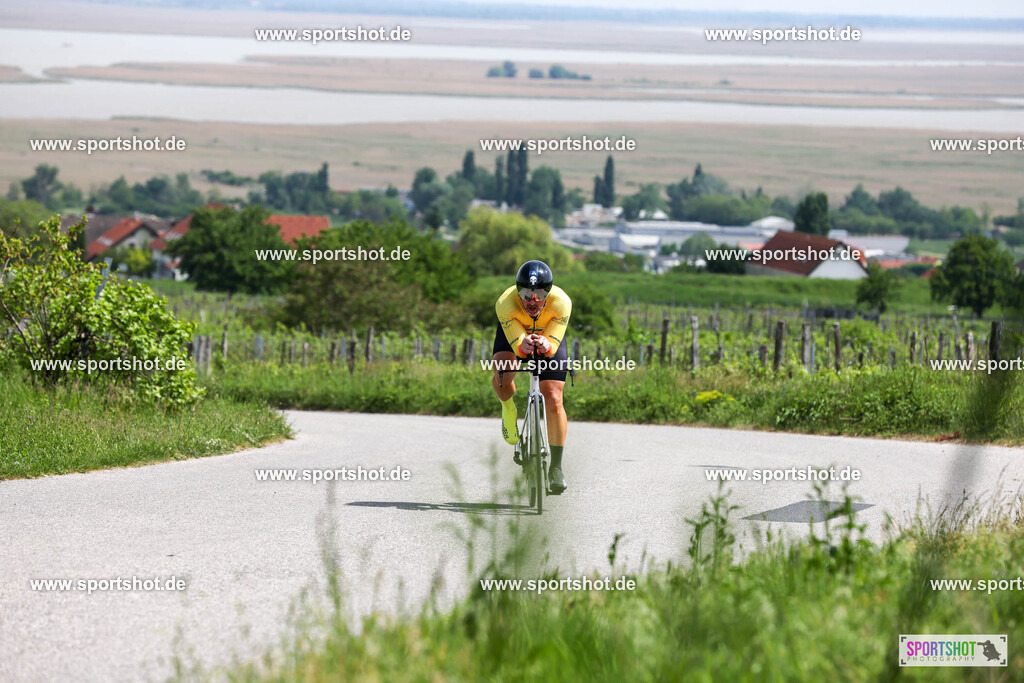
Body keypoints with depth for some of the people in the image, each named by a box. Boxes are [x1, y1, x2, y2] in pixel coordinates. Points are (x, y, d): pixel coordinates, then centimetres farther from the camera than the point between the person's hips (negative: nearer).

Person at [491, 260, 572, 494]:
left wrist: (546, 346, -62)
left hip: (548, 338, 0)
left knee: (553, 401, -12)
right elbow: (516, 343, -39)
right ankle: (509, 410, 5)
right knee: (502, 375, -31)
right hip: (513, 333, 0)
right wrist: (523, 345, -63)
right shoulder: (505, 304, -37)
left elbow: (553, 343, -38)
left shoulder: (561, 303, -37)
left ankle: (556, 467, 2)